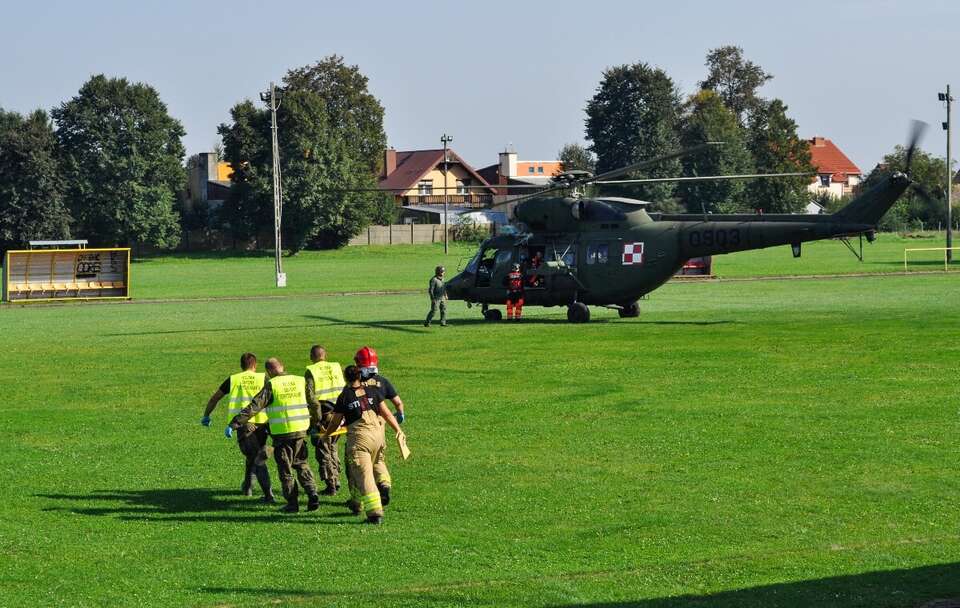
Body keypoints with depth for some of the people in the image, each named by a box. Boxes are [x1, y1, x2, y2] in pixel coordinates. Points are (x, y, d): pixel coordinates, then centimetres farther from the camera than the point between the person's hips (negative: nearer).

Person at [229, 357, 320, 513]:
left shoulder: (271, 386, -8)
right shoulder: (300, 381, 6)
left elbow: (254, 407, -13)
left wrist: (235, 423, -12)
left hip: (282, 433, -4)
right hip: (301, 430, 4)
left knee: (285, 470, 7)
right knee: (302, 465, 17)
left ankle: (292, 503, 9)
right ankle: (312, 496, 4)